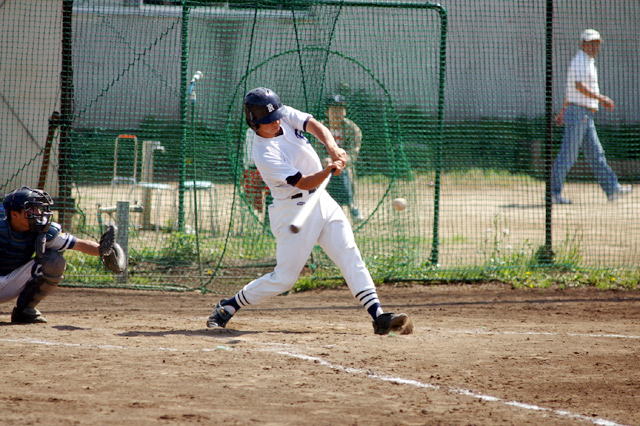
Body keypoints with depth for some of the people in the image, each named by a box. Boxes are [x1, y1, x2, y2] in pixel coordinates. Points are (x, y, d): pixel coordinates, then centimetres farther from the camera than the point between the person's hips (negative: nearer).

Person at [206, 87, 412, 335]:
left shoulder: (285, 115, -2)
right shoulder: (264, 155, -23)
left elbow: (315, 126, -10)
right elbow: (303, 183, -24)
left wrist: (332, 147, -29)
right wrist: (330, 170, -41)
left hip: (322, 201, 7)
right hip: (294, 210, -7)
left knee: (350, 257, -4)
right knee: (284, 277, -4)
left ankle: (378, 316, -10)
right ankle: (227, 307, 13)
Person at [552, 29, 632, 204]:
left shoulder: (589, 62, 21)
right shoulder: (580, 61, -12)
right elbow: (579, 86, -26)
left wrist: (563, 111, 32)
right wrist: (602, 98, -27)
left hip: (587, 117, 10)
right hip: (578, 113, -10)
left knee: (596, 154, 8)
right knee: (568, 155, -8)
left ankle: (612, 189, 8)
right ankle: (553, 192, -5)